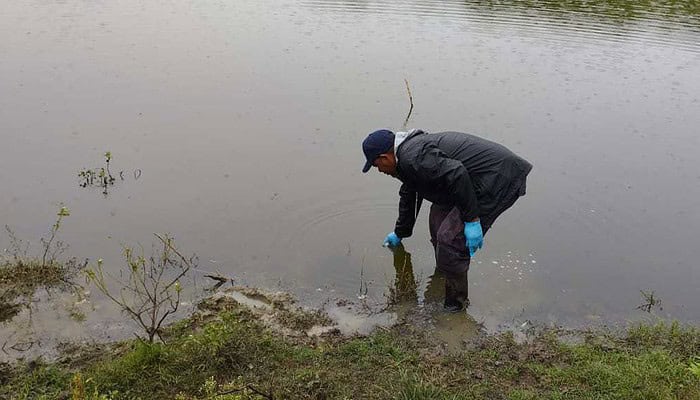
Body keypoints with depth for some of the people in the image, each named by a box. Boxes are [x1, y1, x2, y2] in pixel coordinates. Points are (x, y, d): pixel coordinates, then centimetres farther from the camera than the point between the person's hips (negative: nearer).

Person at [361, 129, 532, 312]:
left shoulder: (413, 157, -18)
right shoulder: (409, 150, 19)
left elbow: (456, 174, -28)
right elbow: (407, 196, 33)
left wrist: (472, 219, -22)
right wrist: (399, 234, 46)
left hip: (496, 180, -11)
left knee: (451, 240, -11)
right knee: (440, 214, 23)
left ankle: (455, 304, 7)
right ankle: (441, 275, 37)